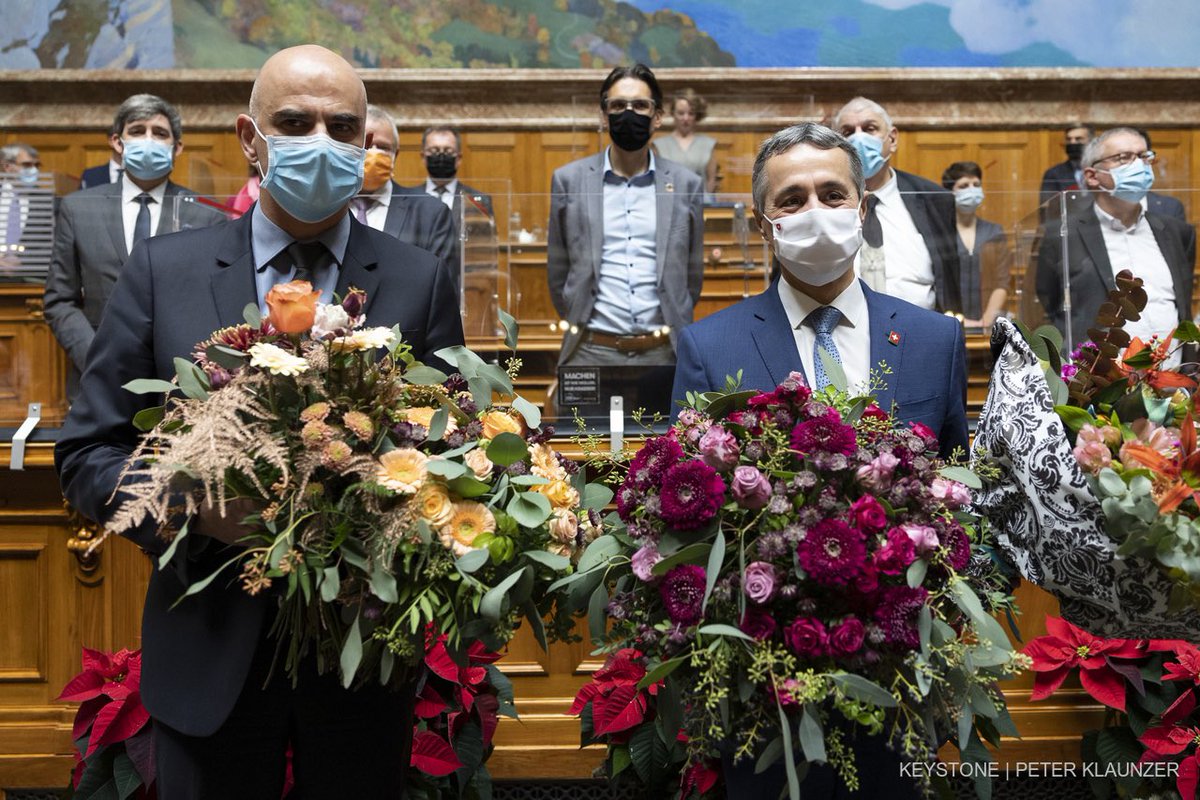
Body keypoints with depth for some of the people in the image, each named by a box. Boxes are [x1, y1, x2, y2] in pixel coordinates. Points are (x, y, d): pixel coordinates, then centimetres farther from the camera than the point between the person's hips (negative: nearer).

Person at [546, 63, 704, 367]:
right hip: (591, 352, 0)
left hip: (663, 352, 1)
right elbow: (558, 269, 10)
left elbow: (693, 272, 13)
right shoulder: (568, 180, 4)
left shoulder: (687, 184, 6)